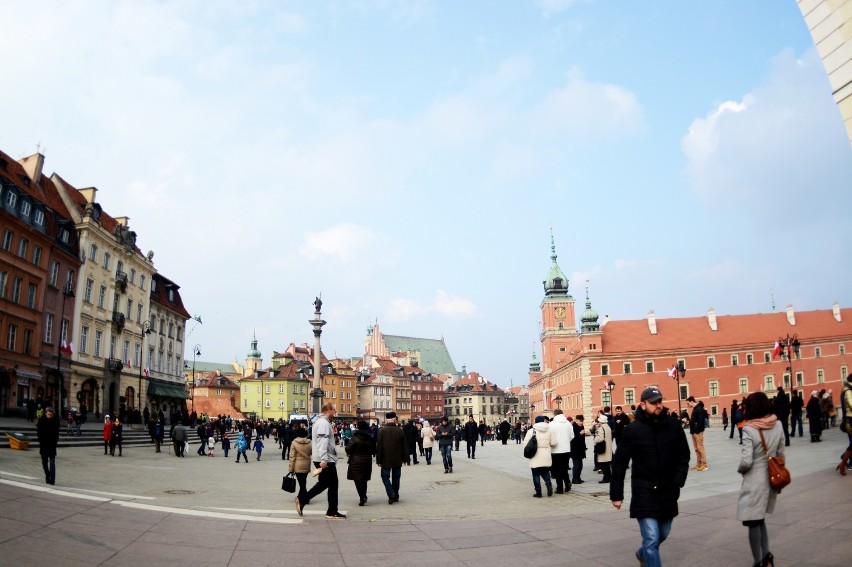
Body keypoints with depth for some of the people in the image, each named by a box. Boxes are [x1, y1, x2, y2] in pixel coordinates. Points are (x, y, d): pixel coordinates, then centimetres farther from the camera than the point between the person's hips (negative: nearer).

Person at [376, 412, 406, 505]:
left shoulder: (382, 431, -10)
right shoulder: (400, 431, -4)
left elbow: (379, 446, -9)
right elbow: (404, 446, 1)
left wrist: (378, 460, -2)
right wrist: (404, 458, 11)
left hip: (386, 459, -2)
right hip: (397, 460, 3)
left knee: (385, 476, 7)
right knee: (396, 477, 14)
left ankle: (391, 493, -11)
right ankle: (395, 496, 18)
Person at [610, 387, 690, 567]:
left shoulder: (673, 424, -3)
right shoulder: (633, 430, -11)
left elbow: (683, 455, 7)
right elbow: (619, 463, -6)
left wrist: (679, 481, -6)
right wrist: (616, 495, -5)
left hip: (668, 491, 4)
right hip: (644, 492, -4)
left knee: (663, 534, 20)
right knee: (652, 539, -8)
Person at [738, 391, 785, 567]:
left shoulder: (749, 429, -19)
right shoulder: (778, 425, -2)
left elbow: (746, 461, -22)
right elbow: (781, 454, 8)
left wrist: (740, 470, 0)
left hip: (754, 481, -6)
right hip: (771, 478, 6)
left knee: (753, 522, 7)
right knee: (760, 520, 22)